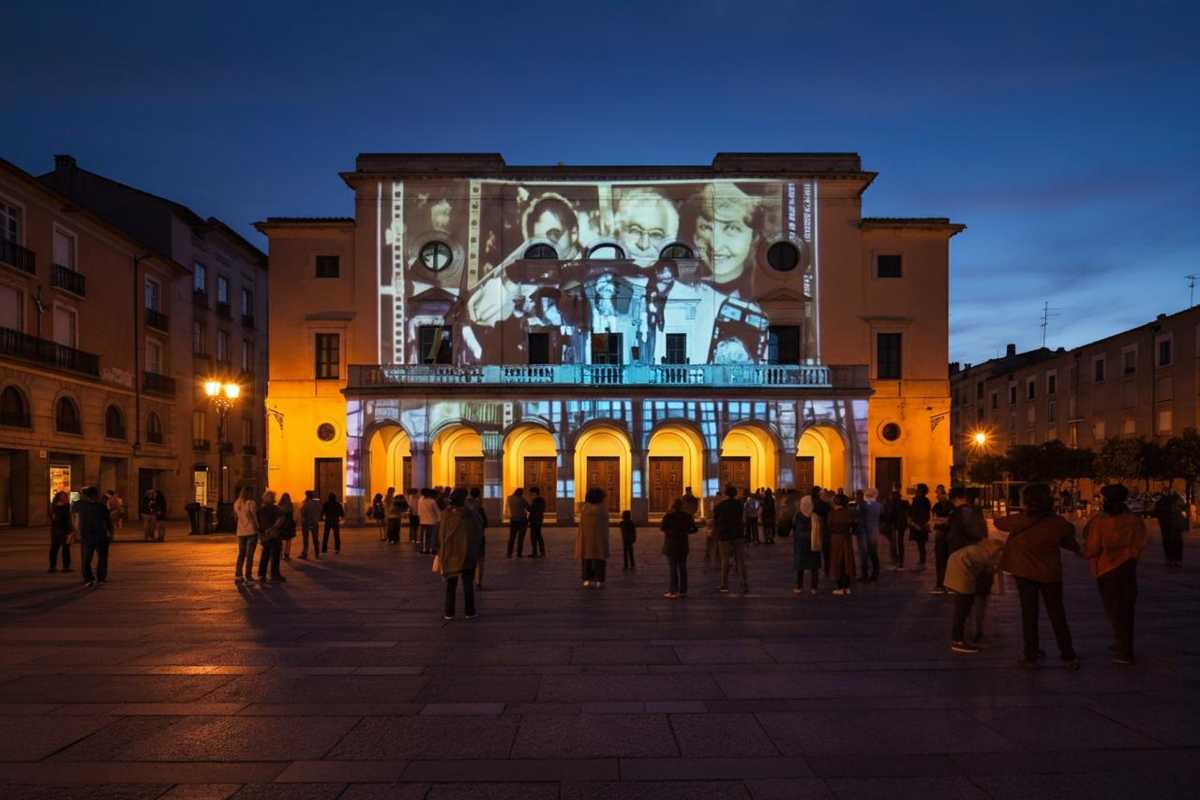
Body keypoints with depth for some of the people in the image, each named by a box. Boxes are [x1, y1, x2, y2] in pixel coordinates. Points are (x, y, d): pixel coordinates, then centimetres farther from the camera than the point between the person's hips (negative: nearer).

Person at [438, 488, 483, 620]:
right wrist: (476, 550, 9)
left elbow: (440, 534, -4)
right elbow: (479, 534, -5)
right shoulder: (471, 515, -12)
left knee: (451, 584, 13)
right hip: (468, 554, -1)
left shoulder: (446, 515, -9)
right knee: (468, 583, 10)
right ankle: (469, 611, 12)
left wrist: (441, 551, 9)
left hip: (450, 554, 1)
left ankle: (449, 612, 14)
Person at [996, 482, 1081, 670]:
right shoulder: (1057, 523, -9)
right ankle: (1069, 657, 16)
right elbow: (1069, 542, 3)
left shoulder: (1019, 521, -12)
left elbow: (998, 522, 2)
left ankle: (1031, 657, 10)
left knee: (1029, 615, 7)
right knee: (1057, 616, 13)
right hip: (1050, 575, 1)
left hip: (1025, 574, -1)